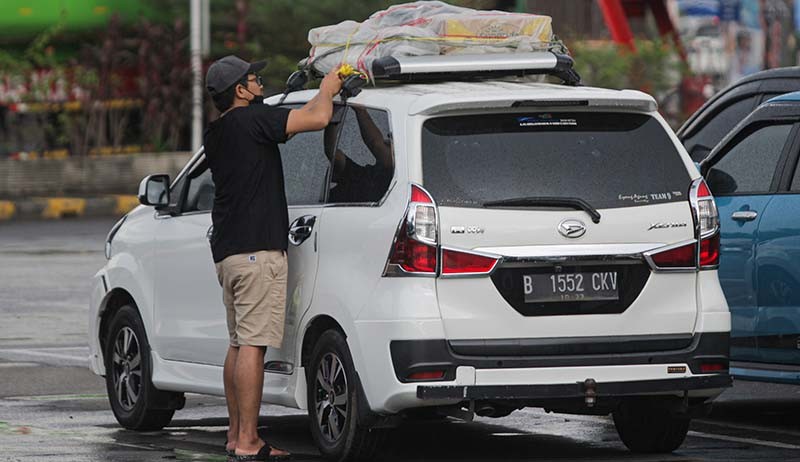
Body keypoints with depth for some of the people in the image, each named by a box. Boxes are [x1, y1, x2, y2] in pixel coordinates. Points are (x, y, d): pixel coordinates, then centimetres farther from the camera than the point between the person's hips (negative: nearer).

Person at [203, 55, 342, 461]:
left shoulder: (214, 135, 15)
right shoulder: (252, 120, -12)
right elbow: (318, 118, -17)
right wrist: (327, 89, 4)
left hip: (226, 251, 9)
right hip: (256, 249, -9)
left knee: (239, 344, 15)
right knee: (252, 345, -10)